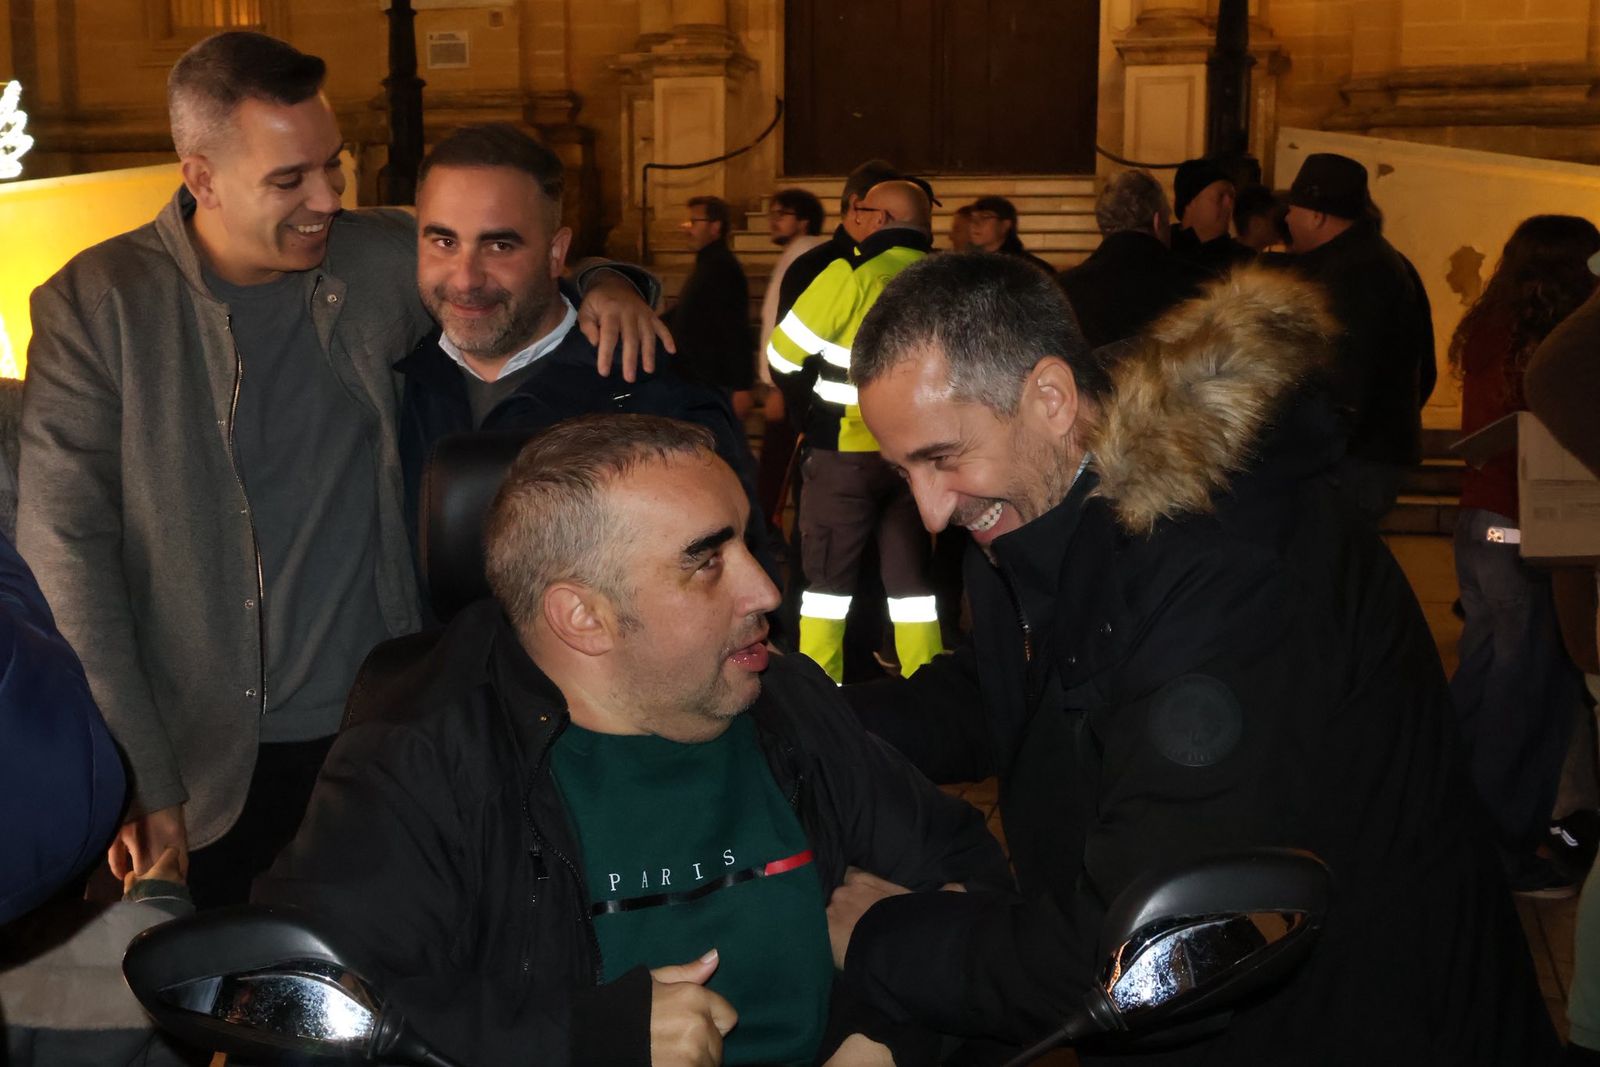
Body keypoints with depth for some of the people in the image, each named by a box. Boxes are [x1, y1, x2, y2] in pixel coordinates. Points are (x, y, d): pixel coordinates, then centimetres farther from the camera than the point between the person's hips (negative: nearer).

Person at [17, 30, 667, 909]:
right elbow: (64, 548, -10)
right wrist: (138, 779, -15)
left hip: (380, 732, 2)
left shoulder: (387, 262, -3)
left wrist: (604, 285, -12)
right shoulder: (95, 307, -9)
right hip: (204, 758, -2)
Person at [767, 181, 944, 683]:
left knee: (827, 573, 6)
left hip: (848, 450, -4)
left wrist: (809, 406, 9)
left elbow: (783, 353, -6)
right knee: (911, 576, 11)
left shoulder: (853, 274, -12)